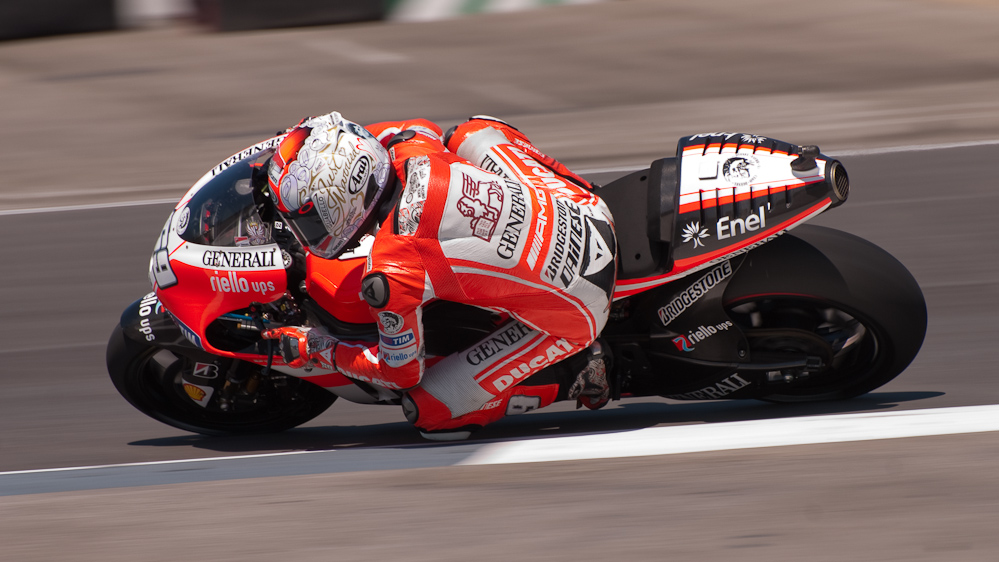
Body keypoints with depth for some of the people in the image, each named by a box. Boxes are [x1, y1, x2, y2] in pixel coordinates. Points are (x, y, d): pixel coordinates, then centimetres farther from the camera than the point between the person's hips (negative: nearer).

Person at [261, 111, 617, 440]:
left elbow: (402, 372, -7)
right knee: (471, 133, 22)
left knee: (428, 411, 4)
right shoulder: (411, 146, -9)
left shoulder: (391, 276, -26)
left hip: (572, 313, -6)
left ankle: (574, 374, 5)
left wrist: (315, 350, 7)